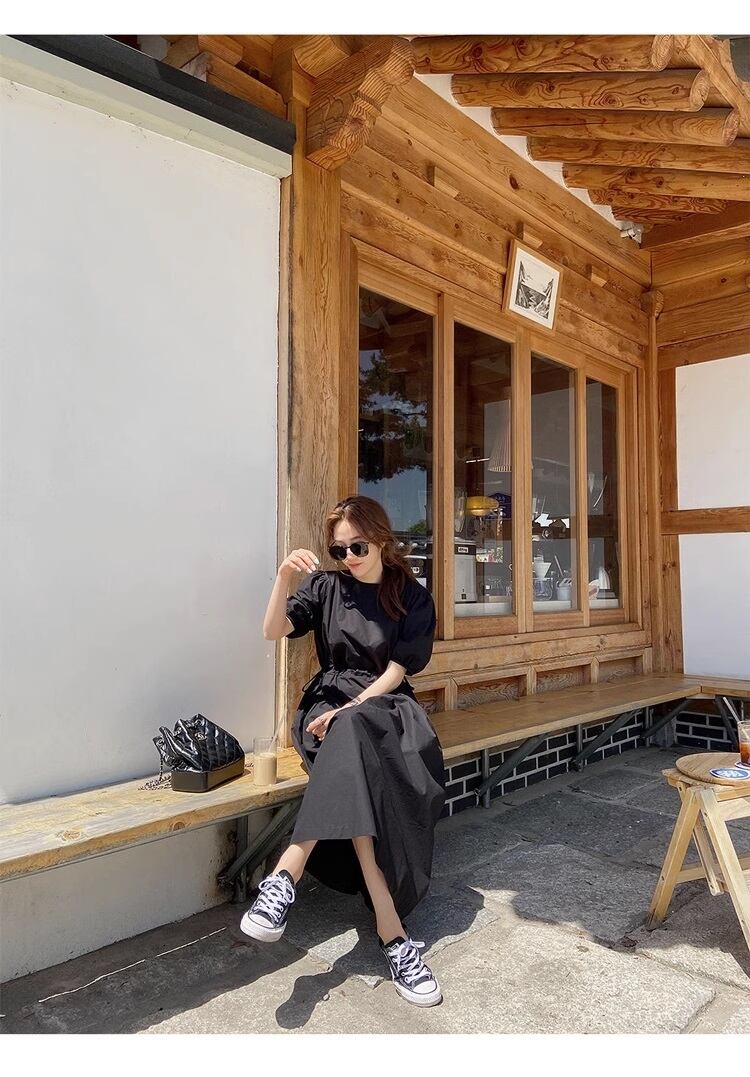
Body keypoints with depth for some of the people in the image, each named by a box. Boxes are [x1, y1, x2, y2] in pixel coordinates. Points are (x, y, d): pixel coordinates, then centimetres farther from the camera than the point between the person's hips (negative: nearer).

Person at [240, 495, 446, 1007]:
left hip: (386, 705, 0)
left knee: (352, 738, -36)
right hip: (330, 703, 0)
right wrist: (283, 577, -19)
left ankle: (287, 874, -36)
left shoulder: (413, 598, 5)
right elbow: (273, 632, -3)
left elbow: (397, 670, -3)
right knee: (357, 762, -33)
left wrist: (350, 711, -16)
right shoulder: (326, 586, 9)